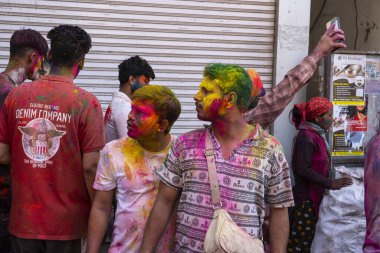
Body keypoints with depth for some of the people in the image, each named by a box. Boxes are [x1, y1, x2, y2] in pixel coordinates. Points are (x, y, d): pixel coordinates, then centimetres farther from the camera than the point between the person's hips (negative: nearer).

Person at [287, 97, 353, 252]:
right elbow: (303, 169, -20)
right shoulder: (306, 136, -14)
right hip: (306, 200, -9)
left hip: (314, 197, 9)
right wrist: (330, 184, -19)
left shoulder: (317, 135, 13)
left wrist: (332, 182, 8)